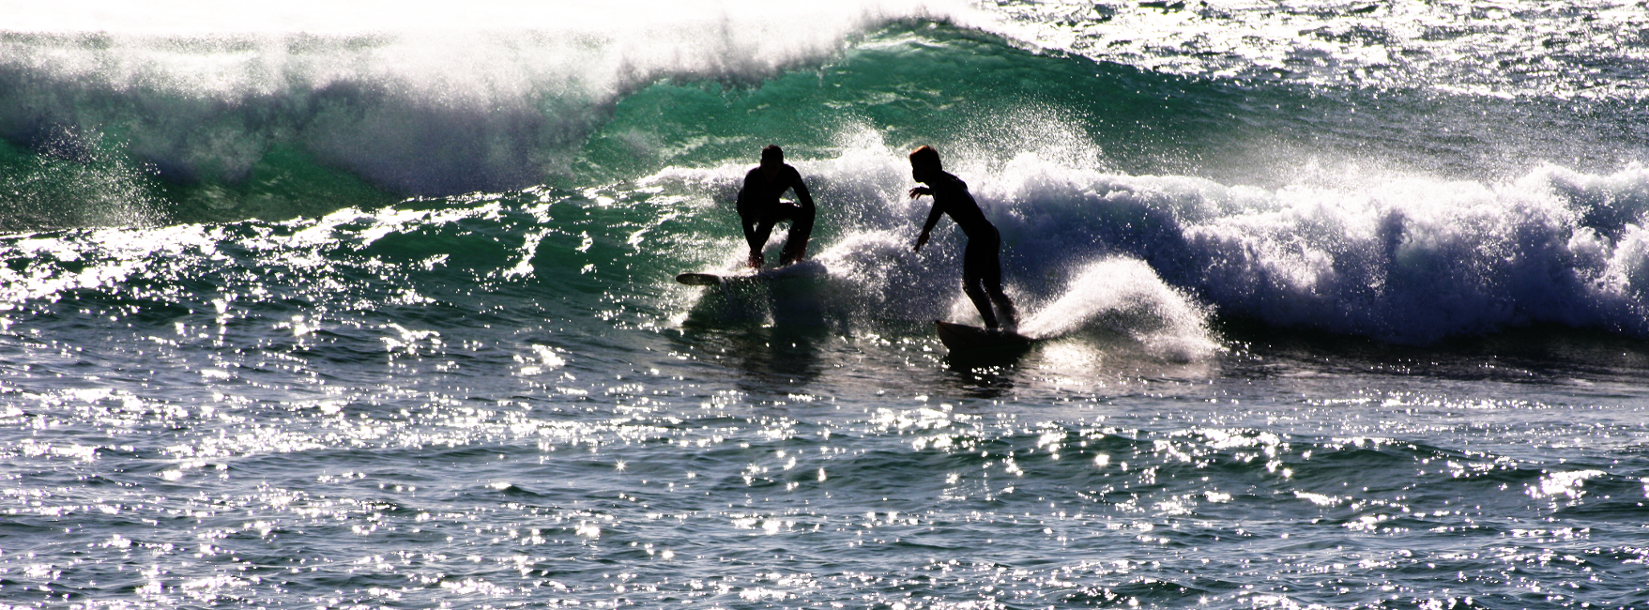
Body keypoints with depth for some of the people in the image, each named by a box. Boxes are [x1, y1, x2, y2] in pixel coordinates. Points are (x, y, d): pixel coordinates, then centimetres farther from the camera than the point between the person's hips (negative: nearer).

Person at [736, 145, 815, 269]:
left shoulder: (790, 174, -29)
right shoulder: (752, 177, -36)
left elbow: (808, 205, -29)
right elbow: (746, 216, -40)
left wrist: (804, 238, -39)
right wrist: (754, 248, -48)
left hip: (772, 205, 4)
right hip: (751, 207, -4)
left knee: (801, 213, -21)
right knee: (769, 216, -35)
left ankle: (787, 259, -11)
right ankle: (754, 259, -27)